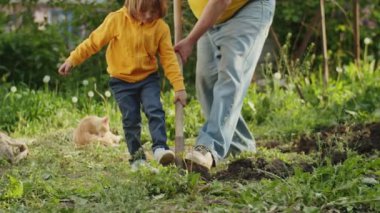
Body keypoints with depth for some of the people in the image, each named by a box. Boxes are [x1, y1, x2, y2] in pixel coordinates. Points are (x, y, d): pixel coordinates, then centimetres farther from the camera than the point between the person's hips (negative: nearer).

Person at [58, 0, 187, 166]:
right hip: (122, 81, -1)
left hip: (148, 78, 1)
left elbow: (169, 58, -7)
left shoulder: (161, 27, -10)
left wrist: (179, 87, -11)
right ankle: (137, 157, 11)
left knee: (155, 111, -19)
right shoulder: (116, 20, -14)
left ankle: (160, 148, -22)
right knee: (131, 119, 0)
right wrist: (72, 60, -5)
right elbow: (94, 42, -6)